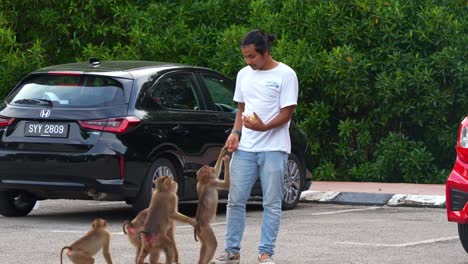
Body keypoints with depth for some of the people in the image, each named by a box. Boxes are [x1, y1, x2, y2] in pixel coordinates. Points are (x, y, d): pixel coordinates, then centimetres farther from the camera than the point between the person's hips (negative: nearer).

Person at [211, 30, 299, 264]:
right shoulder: (244, 74, 13)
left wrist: (264, 127, -25)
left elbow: (287, 112, -9)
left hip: (274, 149, -5)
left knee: (271, 203, -2)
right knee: (236, 200, 3)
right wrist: (235, 133, 2)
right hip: (245, 148, 5)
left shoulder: (285, 75, -5)